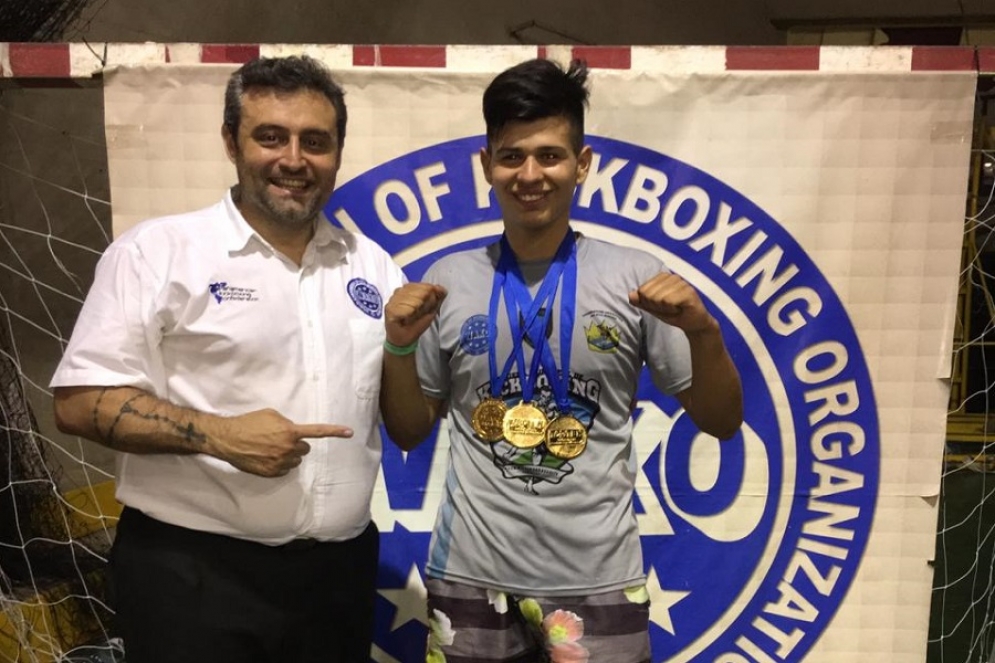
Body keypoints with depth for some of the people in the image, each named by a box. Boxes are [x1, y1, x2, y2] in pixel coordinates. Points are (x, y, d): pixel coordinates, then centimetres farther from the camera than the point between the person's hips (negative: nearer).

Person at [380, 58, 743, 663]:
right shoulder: (448, 281, -1)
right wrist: (400, 347, -10)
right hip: (471, 577, 2)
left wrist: (704, 331, -17)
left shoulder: (636, 277, -5)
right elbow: (409, 432, 6)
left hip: (598, 582, -1)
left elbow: (722, 423, 0)